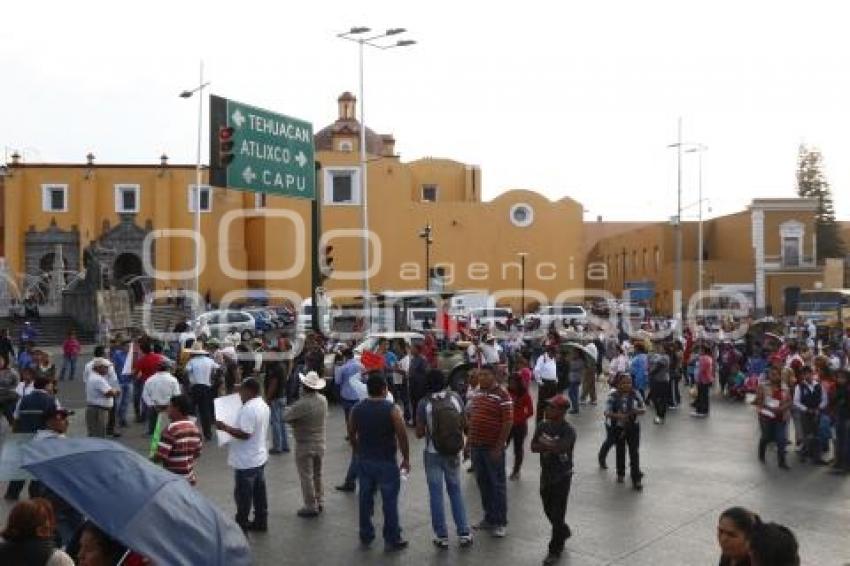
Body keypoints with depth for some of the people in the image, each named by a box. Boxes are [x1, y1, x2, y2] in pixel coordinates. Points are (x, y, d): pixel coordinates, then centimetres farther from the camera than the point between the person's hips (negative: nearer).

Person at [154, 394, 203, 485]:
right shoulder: (194, 428, 4)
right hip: (189, 477, 7)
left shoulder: (171, 429, -19)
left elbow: (160, 456, -20)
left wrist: (151, 458, 0)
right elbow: (197, 454, 10)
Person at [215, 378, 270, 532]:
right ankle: (261, 521, 27)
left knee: (243, 494, 3)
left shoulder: (248, 409, -24)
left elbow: (244, 433, -29)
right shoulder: (263, 405, 7)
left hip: (246, 461, -10)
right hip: (259, 457, 10)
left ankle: (241, 525, 14)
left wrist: (225, 427, -23)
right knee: (259, 491, 17)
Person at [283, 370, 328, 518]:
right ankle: (320, 503, 30)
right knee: (317, 475, 21)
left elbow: (286, 416, -21)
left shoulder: (302, 404, -26)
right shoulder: (323, 400, -5)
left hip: (304, 446, -7)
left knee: (306, 477, 6)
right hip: (320, 443, 7)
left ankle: (311, 507, 14)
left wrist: (290, 408, 0)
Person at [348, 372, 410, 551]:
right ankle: (392, 539, 13)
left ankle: (366, 536, 27)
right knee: (389, 501, 5)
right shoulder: (391, 409, -15)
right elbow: (402, 436, -14)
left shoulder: (357, 409, -1)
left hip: (364, 461, 5)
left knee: (365, 499, 15)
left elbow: (351, 435, 8)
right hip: (386, 462, -4)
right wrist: (406, 459, -2)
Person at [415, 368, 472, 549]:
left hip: (432, 453, -2)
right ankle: (464, 533, 18)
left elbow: (419, 433, -8)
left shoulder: (424, 403, -13)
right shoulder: (455, 398, -7)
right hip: (453, 453, 3)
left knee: (436, 494, 8)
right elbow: (464, 424, 4)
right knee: (455, 491, 15)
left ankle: (442, 536, 14)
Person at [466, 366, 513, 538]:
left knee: (497, 485, 3)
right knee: (483, 483, 14)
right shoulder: (477, 393, 10)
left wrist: (499, 447, -17)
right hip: (476, 446, 7)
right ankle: (489, 518, 27)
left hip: (493, 448, -7)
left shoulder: (502, 395, -12)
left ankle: (501, 523, 13)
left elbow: (508, 422, -15)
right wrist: (468, 443, 15)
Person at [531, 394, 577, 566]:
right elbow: (533, 447, -6)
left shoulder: (568, 430, -17)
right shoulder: (543, 426, 1)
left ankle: (555, 550, 14)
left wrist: (544, 443, -15)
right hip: (546, 474, 6)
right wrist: (552, 447, -20)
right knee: (548, 510, 18)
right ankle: (564, 532, 46)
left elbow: (560, 448, -30)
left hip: (562, 476, -6)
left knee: (557, 514, 1)